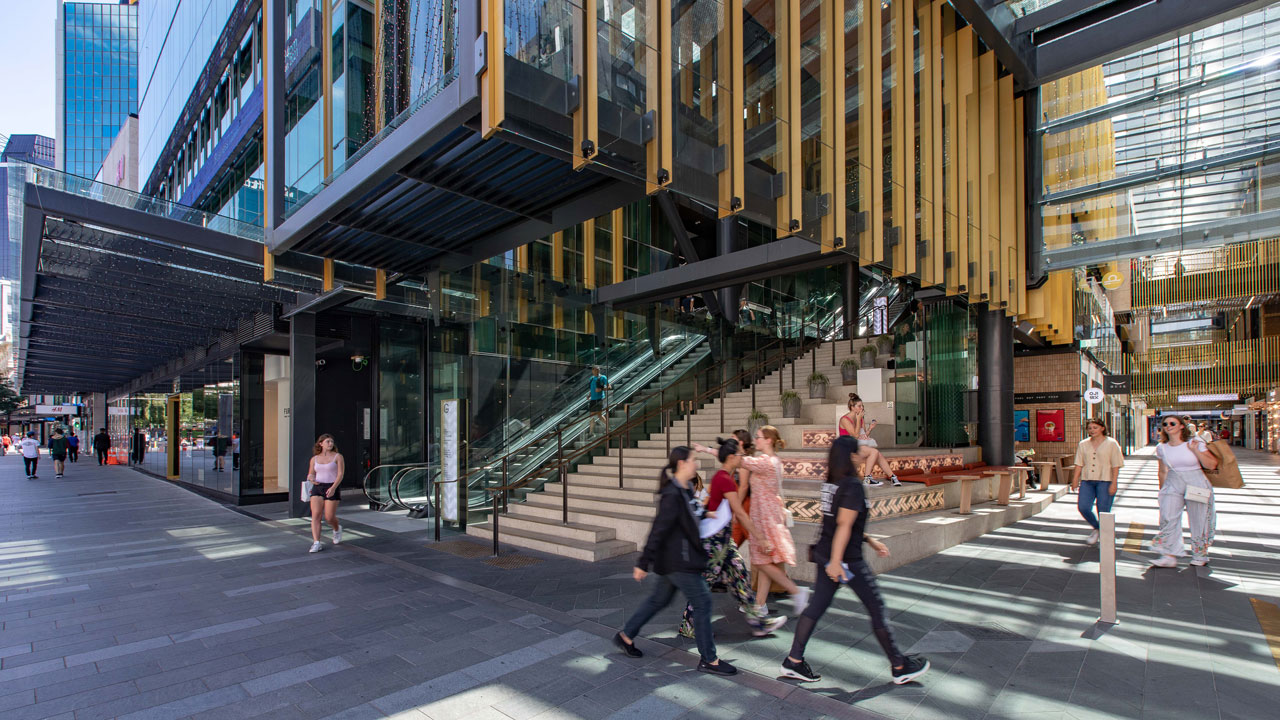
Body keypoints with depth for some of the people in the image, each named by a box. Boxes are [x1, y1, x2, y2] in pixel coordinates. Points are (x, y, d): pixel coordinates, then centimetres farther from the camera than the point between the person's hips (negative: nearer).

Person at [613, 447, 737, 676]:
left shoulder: (685, 490, 8)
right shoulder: (672, 494, -22)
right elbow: (658, 529, -22)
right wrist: (643, 563, -20)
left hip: (678, 560, 10)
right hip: (677, 562, -10)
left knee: (659, 599, 20)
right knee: (702, 601, -1)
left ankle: (625, 636, 33)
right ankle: (708, 660, 12)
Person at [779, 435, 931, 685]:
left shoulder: (830, 484, 8)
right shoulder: (853, 486, -17)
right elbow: (844, 525, -22)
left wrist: (870, 540, 22)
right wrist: (836, 561, -22)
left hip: (825, 553, 8)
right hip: (846, 559, -8)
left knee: (817, 606, 11)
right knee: (877, 609, 8)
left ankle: (793, 662, 13)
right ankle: (900, 667, 23)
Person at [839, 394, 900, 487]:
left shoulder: (861, 419, 12)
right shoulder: (845, 419, -12)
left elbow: (864, 435, 13)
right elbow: (856, 435, -18)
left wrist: (870, 428, -6)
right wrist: (858, 419, -15)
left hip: (860, 445, 7)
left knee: (880, 455, -14)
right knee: (874, 452, -25)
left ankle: (892, 477, -9)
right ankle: (867, 478, -20)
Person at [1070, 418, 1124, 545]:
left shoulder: (1111, 443, 1)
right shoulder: (1083, 444, 11)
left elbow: (1116, 466, -4)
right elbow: (1079, 464, 10)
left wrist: (1114, 483, -10)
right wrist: (1075, 480, 4)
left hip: (1105, 481, -3)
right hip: (1087, 481, 4)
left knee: (1103, 510, -3)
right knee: (1083, 507, -5)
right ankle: (1096, 529, 21)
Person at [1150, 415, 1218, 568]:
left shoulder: (1195, 443, -5)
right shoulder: (1162, 448, 4)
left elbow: (1212, 465, -8)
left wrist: (1195, 451, -17)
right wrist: (1162, 491, 17)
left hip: (1196, 485, -2)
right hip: (1173, 485, 2)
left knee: (1199, 521, 6)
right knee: (1168, 519, -9)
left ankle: (1200, 555, 24)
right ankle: (1169, 556, -10)